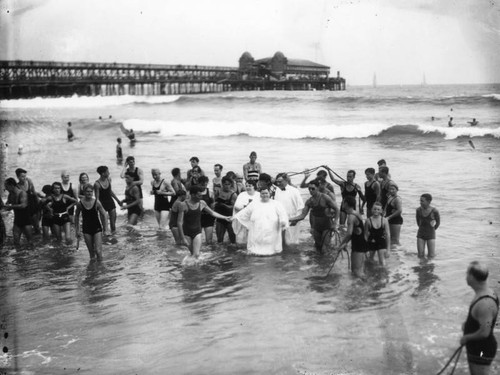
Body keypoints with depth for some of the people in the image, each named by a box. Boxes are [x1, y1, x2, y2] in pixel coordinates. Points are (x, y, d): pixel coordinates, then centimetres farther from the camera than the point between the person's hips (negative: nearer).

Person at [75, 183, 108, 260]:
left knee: (98, 250, -9)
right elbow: (77, 216, 7)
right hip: (86, 229, 2)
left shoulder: (97, 202, -12)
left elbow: (104, 215, -3)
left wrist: (105, 230, -1)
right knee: (91, 252, 7)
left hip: (97, 228, -2)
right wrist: (77, 230, 8)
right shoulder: (80, 203, -8)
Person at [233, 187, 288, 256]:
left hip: (271, 235, -2)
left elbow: (282, 214, -7)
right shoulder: (254, 204, 13)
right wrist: (235, 217, 12)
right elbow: (245, 213, 19)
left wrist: (283, 221, -27)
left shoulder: (276, 204, 4)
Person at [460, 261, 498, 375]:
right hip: (476, 347, 10)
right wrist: (467, 324, 5)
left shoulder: (485, 303, -32)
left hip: (482, 350, -10)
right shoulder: (486, 292, 0)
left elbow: (484, 332, -29)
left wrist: (466, 337, -14)